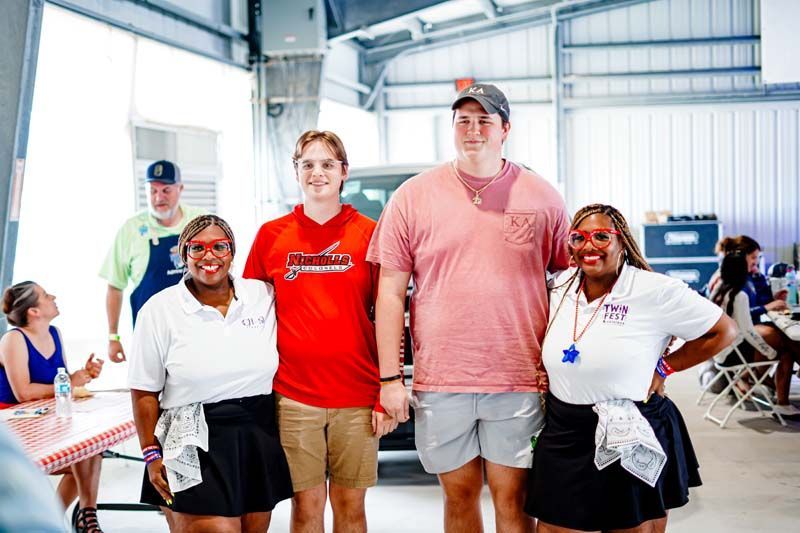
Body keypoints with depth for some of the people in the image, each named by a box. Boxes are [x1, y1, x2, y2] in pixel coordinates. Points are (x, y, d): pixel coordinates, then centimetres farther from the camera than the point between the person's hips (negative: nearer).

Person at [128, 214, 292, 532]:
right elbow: (144, 393, -1)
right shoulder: (159, 310, -3)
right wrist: (151, 454, -3)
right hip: (195, 446, -3)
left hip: (258, 439, 4)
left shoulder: (264, 296, 4)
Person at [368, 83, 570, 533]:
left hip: (519, 380, -1)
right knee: (460, 496, 13)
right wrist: (390, 378, -1)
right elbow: (391, 293, 3)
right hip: (440, 380, 1)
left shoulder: (541, 197, 3)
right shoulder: (413, 197, 3)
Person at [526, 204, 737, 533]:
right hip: (563, 440, 4)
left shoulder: (655, 291, -11)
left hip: (633, 439, -4)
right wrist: (545, 370, 5)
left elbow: (724, 332, -5)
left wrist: (663, 368, -6)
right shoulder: (561, 287, 4)